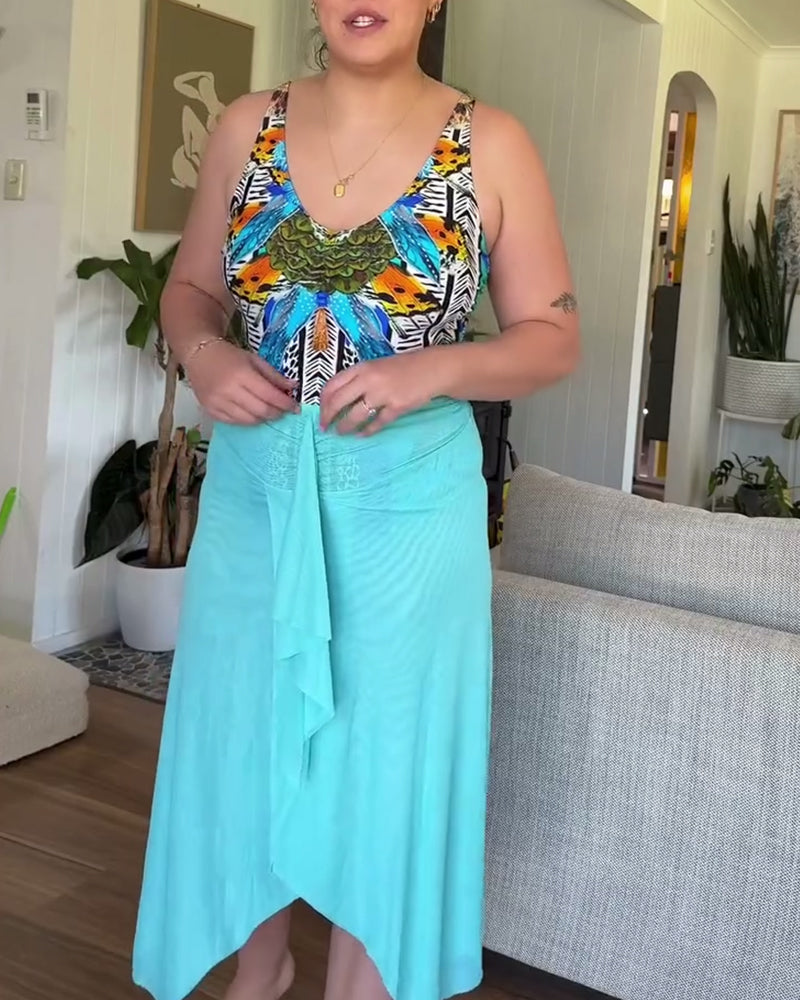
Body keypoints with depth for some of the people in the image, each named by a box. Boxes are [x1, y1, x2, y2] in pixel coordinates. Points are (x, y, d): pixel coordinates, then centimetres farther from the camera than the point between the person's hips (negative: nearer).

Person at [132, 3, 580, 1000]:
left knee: (382, 757, 8)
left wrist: (433, 369, -20)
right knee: (241, 737, 15)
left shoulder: (491, 144, -5)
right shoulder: (247, 128, 4)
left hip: (407, 500, -3)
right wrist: (202, 355, -10)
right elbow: (189, 287, 12)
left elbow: (553, 339, -3)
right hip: (252, 488, 3)